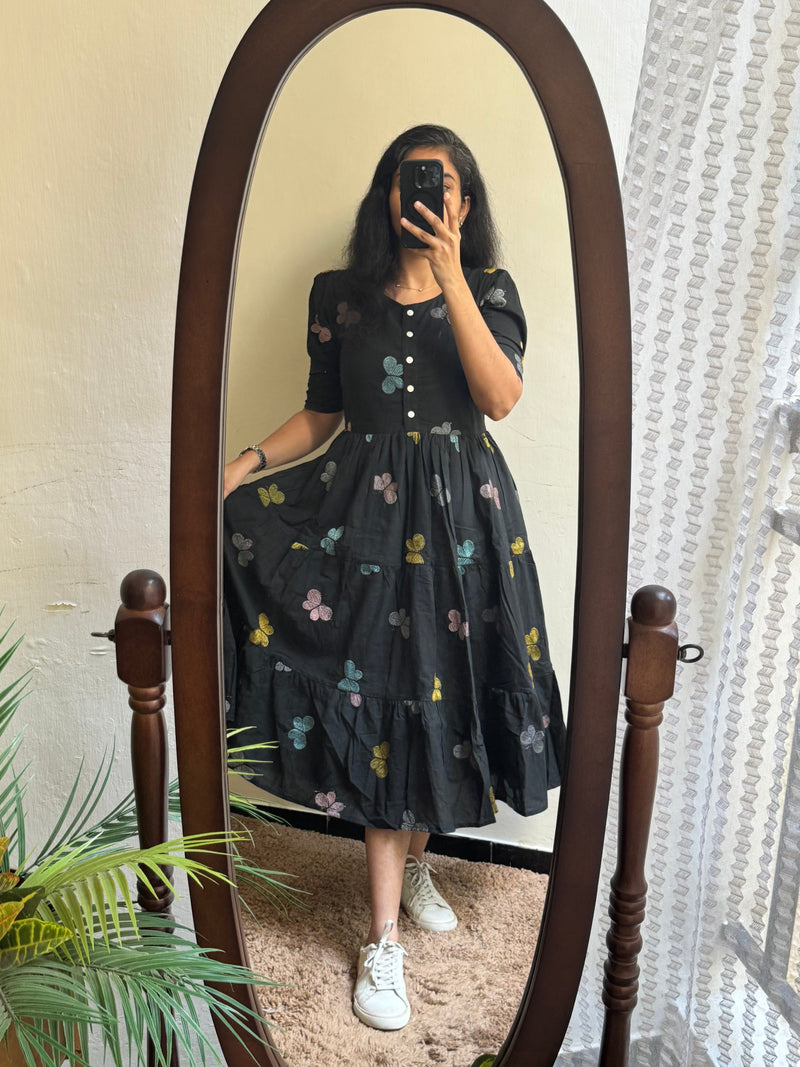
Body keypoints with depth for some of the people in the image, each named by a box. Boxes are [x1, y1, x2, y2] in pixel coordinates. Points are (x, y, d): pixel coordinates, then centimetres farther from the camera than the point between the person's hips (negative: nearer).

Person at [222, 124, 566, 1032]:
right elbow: (322, 414, 11)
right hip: (368, 508, 0)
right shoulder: (341, 295, 6)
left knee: (438, 688, 8)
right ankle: (384, 938, 8)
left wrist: (449, 276, -18)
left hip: (460, 510, 1)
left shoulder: (490, 290, 3)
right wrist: (249, 461, -3)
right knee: (380, 698, -2)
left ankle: (413, 863, 36)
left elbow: (500, 397, -15)